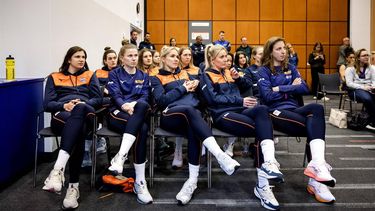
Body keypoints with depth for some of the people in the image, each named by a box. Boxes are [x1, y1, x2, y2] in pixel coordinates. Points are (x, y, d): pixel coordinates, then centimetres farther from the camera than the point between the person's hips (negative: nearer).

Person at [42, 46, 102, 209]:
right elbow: (47, 104, 10)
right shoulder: (54, 77, 24)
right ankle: (73, 185, -45)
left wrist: (82, 103, -8)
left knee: (79, 109, -41)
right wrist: (64, 105, -11)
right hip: (62, 115, 0)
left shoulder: (90, 75, 27)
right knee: (78, 131, -39)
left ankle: (58, 170, -49)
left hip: (85, 114, 1)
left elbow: (98, 99, 12)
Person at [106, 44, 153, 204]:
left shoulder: (143, 76, 22)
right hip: (118, 113, -2)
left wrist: (134, 104, -17)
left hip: (138, 113, 2)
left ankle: (121, 155, -41)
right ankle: (140, 181, -38)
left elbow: (145, 96, 6)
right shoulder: (114, 74, 14)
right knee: (142, 129, -35)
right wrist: (125, 106, -25)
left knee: (142, 105, -37)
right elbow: (115, 95, -3)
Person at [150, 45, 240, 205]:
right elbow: (161, 100, -1)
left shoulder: (185, 73, 30)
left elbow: (197, 95, 25)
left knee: (193, 129, -35)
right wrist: (182, 88, -3)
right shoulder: (157, 78, 17)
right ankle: (221, 156, -51)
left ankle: (193, 179, -37)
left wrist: (194, 87, 3)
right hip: (170, 116, -3)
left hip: (192, 112, 3)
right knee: (189, 109, -39)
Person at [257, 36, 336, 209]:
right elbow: (267, 96, -9)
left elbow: (304, 88, 7)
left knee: (316, 108, -31)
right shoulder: (263, 71, 6)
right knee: (314, 125, -29)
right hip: (275, 112, -4)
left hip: (294, 109, 5)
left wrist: (280, 88, -2)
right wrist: (291, 87, 0)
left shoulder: (290, 68, 21)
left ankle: (316, 164, -42)